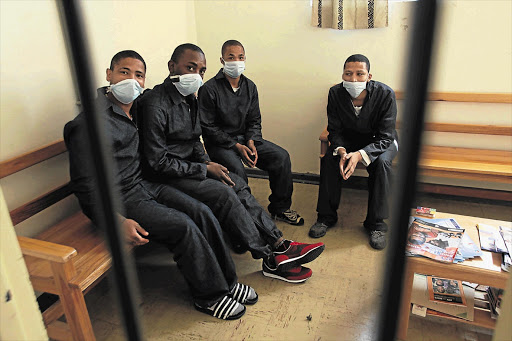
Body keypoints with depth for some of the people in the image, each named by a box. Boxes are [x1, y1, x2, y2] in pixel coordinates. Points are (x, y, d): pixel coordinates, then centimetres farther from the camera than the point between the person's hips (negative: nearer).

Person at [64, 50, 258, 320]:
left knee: (202, 213, -8)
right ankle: (209, 296, -1)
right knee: (183, 227, -22)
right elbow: (86, 184, -17)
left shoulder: (134, 110, 10)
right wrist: (118, 221, -24)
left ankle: (226, 281, 6)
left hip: (144, 185, 8)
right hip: (118, 199, -8)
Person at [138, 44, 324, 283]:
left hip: (189, 166, 9)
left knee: (238, 185, -7)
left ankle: (279, 244, -6)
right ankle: (271, 260, -14)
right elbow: (158, 162, -21)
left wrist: (207, 162, -1)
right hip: (166, 176, -9)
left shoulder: (189, 98, 9)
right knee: (224, 194, -23)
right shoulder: (156, 105, -20)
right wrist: (205, 169, -17)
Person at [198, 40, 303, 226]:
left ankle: (280, 208, 4)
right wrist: (236, 146, -18)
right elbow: (208, 127, -11)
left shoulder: (250, 86, 8)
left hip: (245, 138, 6)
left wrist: (251, 142, -10)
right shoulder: (209, 89, -10)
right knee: (237, 169, -34)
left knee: (281, 156, -10)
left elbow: (254, 120, 10)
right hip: (219, 143, -5)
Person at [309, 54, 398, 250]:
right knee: (329, 158, -24)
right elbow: (335, 130, -10)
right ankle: (326, 216, -9)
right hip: (350, 138, 3)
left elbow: (385, 138, -24)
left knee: (381, 162, -32)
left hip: (380, 141, -2)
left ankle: (376, 223, -17)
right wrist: (341, 151, -31)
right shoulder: (336, 93, -17)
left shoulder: (385, 94, -25)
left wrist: (360, 154, -41)